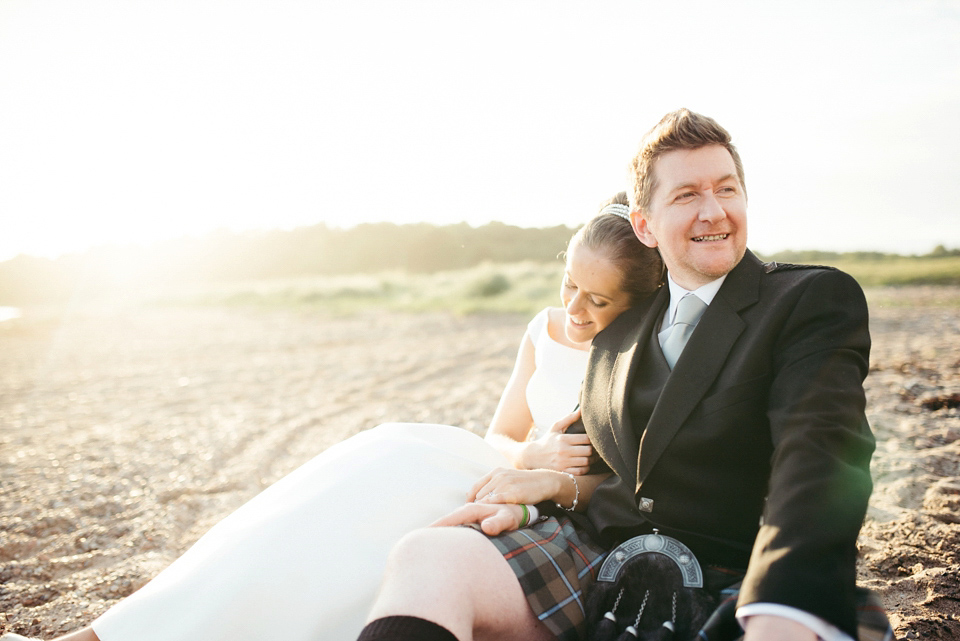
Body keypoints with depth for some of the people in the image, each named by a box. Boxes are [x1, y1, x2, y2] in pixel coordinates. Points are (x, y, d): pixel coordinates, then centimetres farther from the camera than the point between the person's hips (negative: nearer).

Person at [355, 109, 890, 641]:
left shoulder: (816, 299, -2)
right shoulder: (621, 330, 16)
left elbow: (819, 457, -20)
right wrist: (552, 486, -3)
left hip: (725, 592, -3)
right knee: (426, 556, -24)